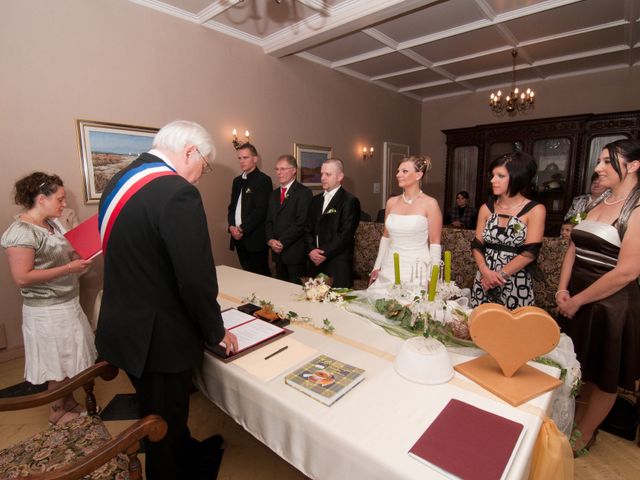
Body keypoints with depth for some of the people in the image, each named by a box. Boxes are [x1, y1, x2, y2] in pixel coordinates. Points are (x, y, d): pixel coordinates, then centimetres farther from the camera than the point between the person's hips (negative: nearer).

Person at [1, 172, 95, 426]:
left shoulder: (53, 223, 4)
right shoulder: (21, 232, -20)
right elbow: (22, 277, -23)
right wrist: (69, 268, -25)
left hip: (67, 303, 8)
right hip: (47, 311, -8)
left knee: (69, 357, 20)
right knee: (58, 362, 10)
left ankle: (69, 402, 40)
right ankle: (57, 412, 32)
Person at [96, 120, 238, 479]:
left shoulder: (120, 181, 5)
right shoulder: (178, 192, -24)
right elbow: (196, 279, -25)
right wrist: (216, 332, -7)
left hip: (124, 326, 10)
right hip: (158, 338, -9)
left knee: (166, 413, 29)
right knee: (165, 427, 16)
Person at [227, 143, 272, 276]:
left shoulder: (263, 180, -8)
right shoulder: (237, 180, 16)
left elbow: (261, 210, -16)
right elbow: (232, 206, 15)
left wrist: (242, 229, -15)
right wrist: (232, 226, -2)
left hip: (255, 238, -7)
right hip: (239, 237, 7)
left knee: (261, 274, 1)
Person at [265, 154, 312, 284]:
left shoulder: (304, 193, -8)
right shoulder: (274, 194, 16)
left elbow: (301, 223, -15)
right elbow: (269, 221, 14)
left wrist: (282, 242, -14)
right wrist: (270, 240, -4)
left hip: (296, 253, -6)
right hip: (277, 252, 6)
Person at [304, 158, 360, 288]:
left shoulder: (350, 201, -7)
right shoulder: (316, 200, 15)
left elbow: (346, 234, -14)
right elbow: (308, 229, 13)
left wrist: (325, 254, -13)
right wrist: (311, 249, -5)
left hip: (338, 266, -6)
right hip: (316, 263, 6)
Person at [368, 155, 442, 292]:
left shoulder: (430, 203, -6)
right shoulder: (391, 202, 6)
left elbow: (435, 243, -6)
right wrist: (377, 267, 12)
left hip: (417, 271, -4)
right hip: (389, 269, 4)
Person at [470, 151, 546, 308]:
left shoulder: (535, 210, -4)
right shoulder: (486, 208, 6)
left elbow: (530, 253, -11)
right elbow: (477, 245, 3)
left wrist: (500, 275, -14)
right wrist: (485, 271, -13)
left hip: (517, 286, -3)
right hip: (484, 282, 3)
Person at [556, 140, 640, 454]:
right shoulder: (597, 203, 8)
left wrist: (578, 300, -13)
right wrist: (562, 290, -1)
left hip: (611, 304, -6)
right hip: (576, 300, 6)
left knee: (604, 376, 14)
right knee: (580, 367, 20)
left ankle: (585, 434, 33)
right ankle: (574, 422, 40)